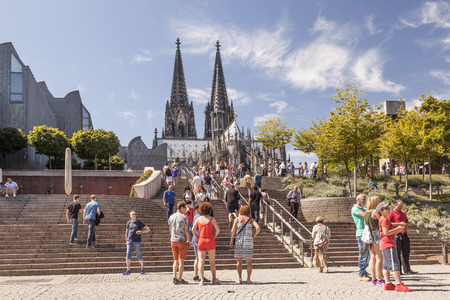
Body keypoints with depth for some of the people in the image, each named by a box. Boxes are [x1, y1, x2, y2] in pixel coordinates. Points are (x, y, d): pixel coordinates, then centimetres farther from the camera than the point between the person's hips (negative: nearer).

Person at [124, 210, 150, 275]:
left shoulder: (139, 222, 2)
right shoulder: (128, 223, 9)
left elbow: (148, 229, -1)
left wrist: (141, 231, -17)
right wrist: (126, 241, 18)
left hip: (137, 242, -2)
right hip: (129, 241, 2)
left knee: (139, 255, 5)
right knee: (128, 255, -10)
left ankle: (142, 268, 24)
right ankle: (128, 270, -11)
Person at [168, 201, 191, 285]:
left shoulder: (171, 217, 9)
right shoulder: (184, 217, -9)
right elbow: (186, 230, -9)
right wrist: (189, 241, -1)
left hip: (173, 240, 6)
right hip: (182, 240, -6)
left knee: (176, 260, 12)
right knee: (181, 260, 0)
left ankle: (174, 278, 7)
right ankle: (180, 279, 0)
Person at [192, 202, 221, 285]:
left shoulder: (198, 219, 3)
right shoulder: (212, 219, -4)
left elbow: (193, 230, -3)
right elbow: (218, 229, -14)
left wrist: (197, 237, 8)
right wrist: (214, 237, 1)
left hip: (201, 241, 2)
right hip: (210, 241, -1)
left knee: (201, 260, 0)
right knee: (212, 261, 11)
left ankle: (202, 280, -9)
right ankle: (214, 279, 18)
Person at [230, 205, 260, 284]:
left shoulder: (237, 219, 1)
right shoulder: (251, 220, 1)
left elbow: (233, 230, -6)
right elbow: (258, 228, -14)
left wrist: (231, 241, 0)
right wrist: (254, 235, 2)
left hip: (238, 241, 1)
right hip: (248, 242, 0)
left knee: (239, 261, 9)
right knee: (248, 261, 5)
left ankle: (239, 279, 8)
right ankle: (248, 279, 4)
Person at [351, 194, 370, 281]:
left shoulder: (363, 209, 22)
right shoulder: (355, 208, -5)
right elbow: (364, 215, -19)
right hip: (361, 233, -8)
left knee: (366, 255, 9)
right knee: (363, 255, -6)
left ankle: (364, 273, 15)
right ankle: (362, 275, -2)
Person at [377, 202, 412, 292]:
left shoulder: (385, 219, 21)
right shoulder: (384, 220, -11)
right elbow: (386, 232, -21)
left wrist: (398, 229, 10)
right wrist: (397, 229, -15)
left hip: (385, 244, 11)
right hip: (387, 244, -11)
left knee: (386, 265, 9)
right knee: (394, 264, -13)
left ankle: (388, 284, 11)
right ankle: (399, 284, -16)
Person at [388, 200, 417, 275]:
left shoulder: (403, 213, 22)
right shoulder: (391, 213, -1)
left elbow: (407, 222, 28)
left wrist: (408, 223, 3)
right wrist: (399, 224, -19)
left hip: (404, 234, 7)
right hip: (396, 235, -7)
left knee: (406, 253, 7)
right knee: (397, 253, -4)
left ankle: (407, 269, 13)